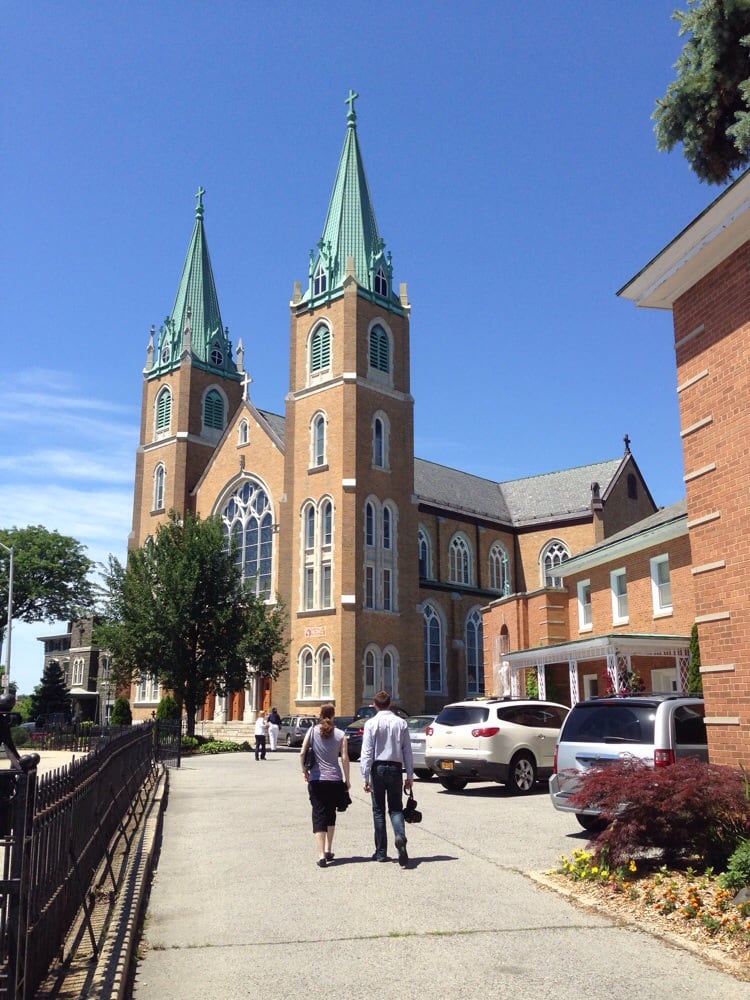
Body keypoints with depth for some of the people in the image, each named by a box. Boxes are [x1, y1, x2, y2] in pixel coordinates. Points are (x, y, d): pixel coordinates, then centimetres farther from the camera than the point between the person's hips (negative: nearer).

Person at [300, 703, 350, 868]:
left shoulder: (312, 731, 0)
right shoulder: (340, 734, -1)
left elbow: (302, 753, -5)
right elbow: (344, 758, -3)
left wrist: (304, 770, 9)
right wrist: (347, 780, 5)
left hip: (316, 780, -1)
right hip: (334, 779, 1)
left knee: (319, 816, 0)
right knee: (331, 814, 20)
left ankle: (321, 855, -10)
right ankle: (328, 850, 25)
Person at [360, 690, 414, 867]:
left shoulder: (371, 723, -6)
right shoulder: (401, 723, 3)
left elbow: (367, 752, -9)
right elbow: (407, 751, 4)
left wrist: (366, 777, -7)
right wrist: (410, 775, 10)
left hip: (378, 768, -2)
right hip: (395, 768, 2)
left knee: (379, 810, 9)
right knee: (396, 808, 8)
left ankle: (381, 852, 13)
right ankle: (400, 836, -21)